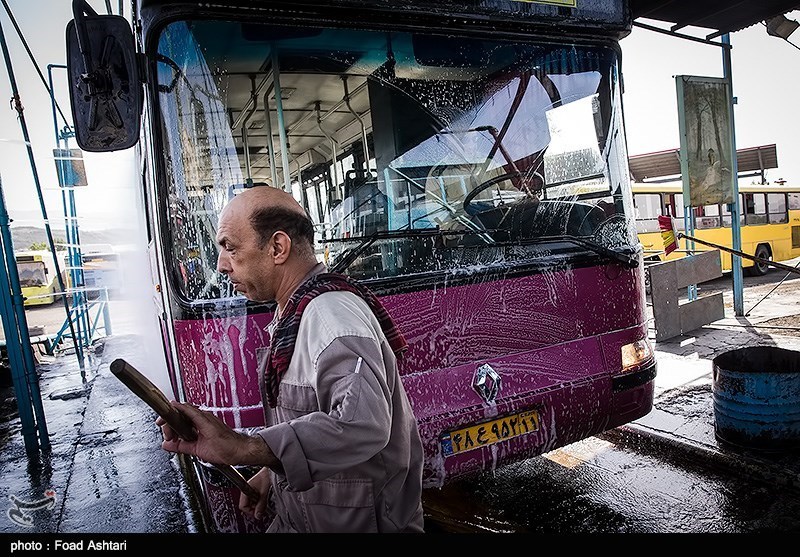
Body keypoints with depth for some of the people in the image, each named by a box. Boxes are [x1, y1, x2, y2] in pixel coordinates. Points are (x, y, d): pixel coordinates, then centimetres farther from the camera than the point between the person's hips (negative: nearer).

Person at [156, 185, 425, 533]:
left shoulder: (331, 312, -27)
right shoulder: (295, 312, 6)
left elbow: (361, 423, -42)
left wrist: (239, 448, -43)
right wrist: (273, 472, 6)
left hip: (353, 521, -8)